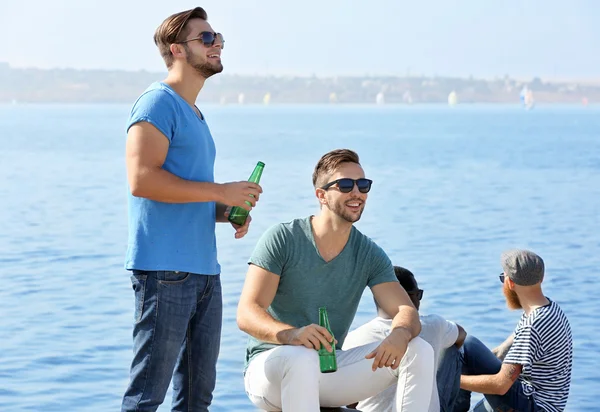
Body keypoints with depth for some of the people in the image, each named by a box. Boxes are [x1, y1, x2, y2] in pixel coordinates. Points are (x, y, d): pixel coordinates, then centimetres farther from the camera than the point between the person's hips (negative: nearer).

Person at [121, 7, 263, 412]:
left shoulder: (195, 114, 21)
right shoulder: (159, 102, -8)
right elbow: (142, 179, -20)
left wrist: (229, 212, 8)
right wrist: (220, 191, -15)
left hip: (204, 269, 10)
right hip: (164, 270, -10)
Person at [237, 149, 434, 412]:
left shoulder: (369, 255, 3)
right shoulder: (282, 239, -10)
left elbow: (406, 311, -8)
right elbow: (247, 314, -18)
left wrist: (399, 334, -35)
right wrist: (291, 334, -40)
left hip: (329, 373, 5)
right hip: (269, 366, -4)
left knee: (418, 351, -14)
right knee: (300, 357, -40)